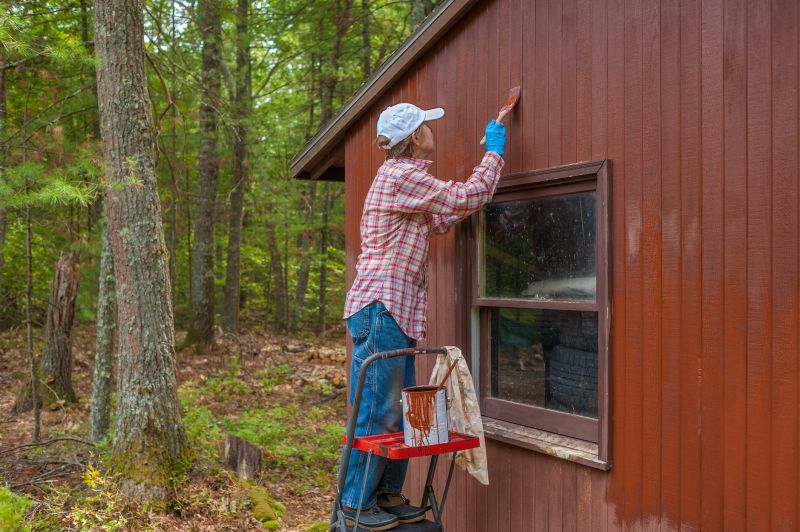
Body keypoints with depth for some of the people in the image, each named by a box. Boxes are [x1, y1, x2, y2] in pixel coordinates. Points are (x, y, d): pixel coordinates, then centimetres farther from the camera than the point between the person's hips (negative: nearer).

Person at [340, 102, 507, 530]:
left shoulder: (402, 177, 21)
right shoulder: (402, 176, -12)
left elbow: (436, 222, 27)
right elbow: (466, 198, -11)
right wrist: (494, 151, 4)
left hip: (395, 310, 10)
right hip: (380, 306, -10)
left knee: (400, 410, 13)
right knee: (376, 411, -5)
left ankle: (387, 495, 22)